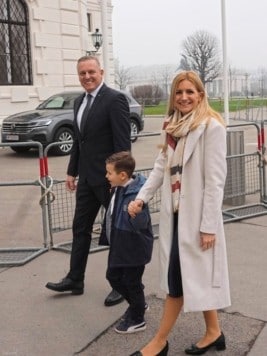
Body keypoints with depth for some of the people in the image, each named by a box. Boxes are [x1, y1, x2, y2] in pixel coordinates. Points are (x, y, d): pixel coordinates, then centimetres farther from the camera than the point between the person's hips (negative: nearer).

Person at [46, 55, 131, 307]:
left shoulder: (115, 99, -13)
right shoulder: (79, 102, 12)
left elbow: (123, 142, -17)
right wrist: (72, 171, 14)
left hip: (108, 177, -8)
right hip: (86, 177, 8)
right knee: (80, 229, 14)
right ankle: (75, 280, 27)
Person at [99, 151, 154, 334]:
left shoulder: (135, 196, -27)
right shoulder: (118, 190, 1)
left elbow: (140, 224, -32)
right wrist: (106, 236, 21)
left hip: (134, 249, -10)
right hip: (119, 246, 10)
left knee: (132, 282, 6)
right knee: (113, 277, 20)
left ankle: (137, 320, 27)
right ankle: (138, 304, 42)